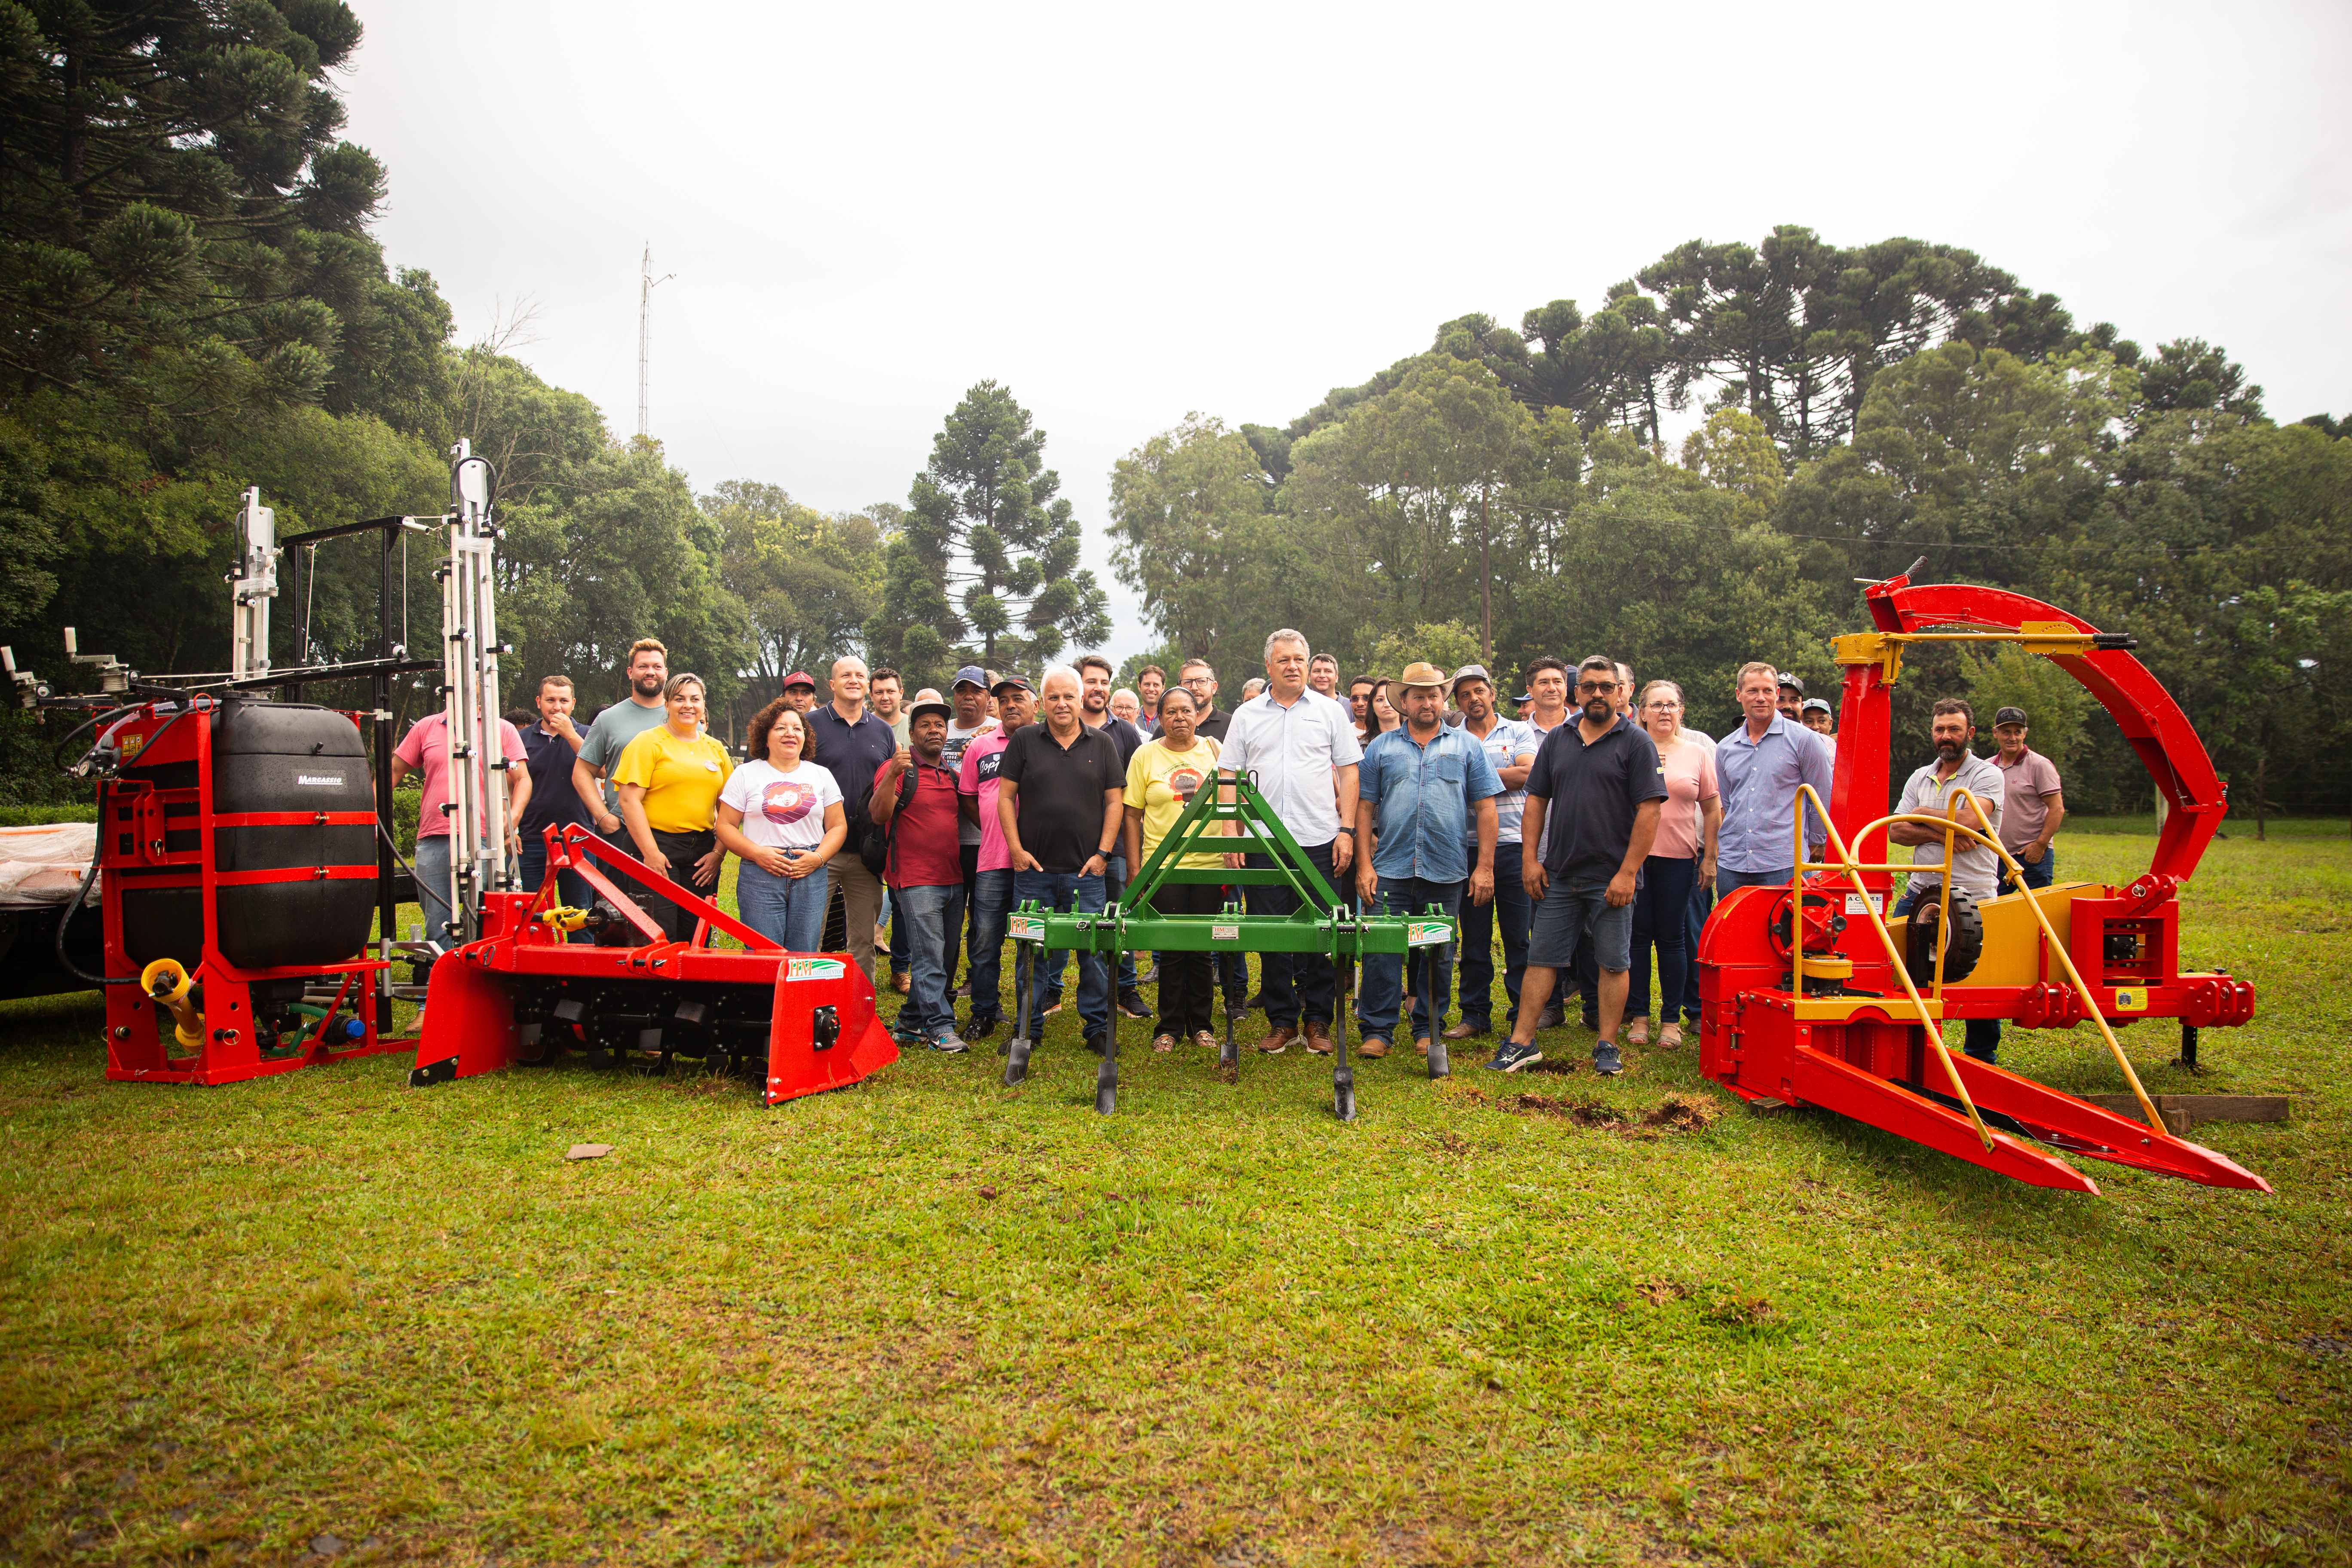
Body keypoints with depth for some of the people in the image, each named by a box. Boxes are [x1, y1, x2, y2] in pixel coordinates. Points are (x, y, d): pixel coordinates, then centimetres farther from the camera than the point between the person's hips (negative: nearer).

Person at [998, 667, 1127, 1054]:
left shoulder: (1101, 744, 7)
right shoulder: (1024, 742, 5)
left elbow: (1115, 801, 6)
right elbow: (1005, 797, 4)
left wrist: (1103, 852, -2)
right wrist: (1017, 849, -4)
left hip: (1085, 870, 0)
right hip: (1033, 868, 0)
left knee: (1094, 951, 2)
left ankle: (1097, 1026, 13)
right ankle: (1028, 1028, 18)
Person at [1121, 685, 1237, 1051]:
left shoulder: (1215, 749, 7)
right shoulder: (1145, 755, 4)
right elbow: (1132, 814, 4)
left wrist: (1232, 845, -1)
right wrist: (1134, 869, 0)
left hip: (1210, 865, 1)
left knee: (1203, 947, 6)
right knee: (1171, 948, 2)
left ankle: (1200, 1024, 19)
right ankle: (1169, 1027, 14)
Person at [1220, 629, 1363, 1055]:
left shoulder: (1330, 712, 7)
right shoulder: (1246, 715, 9)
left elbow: (1348, 773, 6)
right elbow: (1229, 775, 9)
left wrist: (1347, 830, -3)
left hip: (1319, 841, -1)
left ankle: (1318, 1021, 15)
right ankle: (1282, 1020, 16)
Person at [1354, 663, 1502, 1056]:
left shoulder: (1468, 746, 8)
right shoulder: (1381, 747, 9)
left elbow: (1485, 808, 5)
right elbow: (1365, 808, 6)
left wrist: (1485, 866, -2)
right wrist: (1364, 865, -2)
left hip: (1447, 872, 0)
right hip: (1390, 870, 0)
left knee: (1438, 955, 8)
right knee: (1382, 951, -3)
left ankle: (1428, 1029, 20)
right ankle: (1377, 1029, 7)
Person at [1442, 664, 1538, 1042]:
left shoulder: (1519, 732, 9)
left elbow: (1526, 774, -8)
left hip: (1513, 844, -1)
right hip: (1468, 847, 2)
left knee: (1519, 935, 0)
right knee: (1474, 936, 6)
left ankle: (1523, 1015, 8)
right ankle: (1475, 1014, 14)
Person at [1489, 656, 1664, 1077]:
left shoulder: (1637, 744, -3)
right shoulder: (1557, 741, 10)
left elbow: (1649, 812, -9)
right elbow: (1537, 801, 12)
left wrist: (1627, 872, -14)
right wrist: (1530, 858, 3)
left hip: (1612, 879, -4)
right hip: (1559, 875, 4)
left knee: (1613, 963, 5)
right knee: (1542, 958, 5)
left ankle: (1607, 1047, 15)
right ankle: (1522, 1042, 11)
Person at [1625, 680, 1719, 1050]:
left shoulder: (1698, 753, 8)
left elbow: (1712, 809, 10)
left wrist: (1710, 857, 5)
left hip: (1678, 858, 1)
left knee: (1672, 938, 4)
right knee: (1637, 936, 3)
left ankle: (1671, 1019, 13)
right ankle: (1639, 1017, 12)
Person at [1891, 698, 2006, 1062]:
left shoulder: (1988, 776, -2)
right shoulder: (1920, 778, 14)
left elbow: (1967, 821, -20)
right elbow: (1895, 830, 3)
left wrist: (1922, 814, -3)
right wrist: (1942, 834, -12)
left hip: (1972, 898, -5)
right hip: (1921, 892, 5)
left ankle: (1982, 1060, 17)